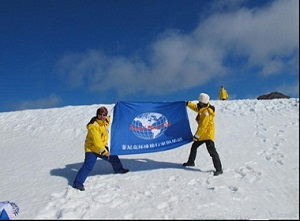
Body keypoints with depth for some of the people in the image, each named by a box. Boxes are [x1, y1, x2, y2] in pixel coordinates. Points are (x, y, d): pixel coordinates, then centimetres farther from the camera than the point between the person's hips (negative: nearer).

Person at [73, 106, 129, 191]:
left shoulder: (106, 121, -2)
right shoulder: (93, 126, -27)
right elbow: (96, 141, -29)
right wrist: (104, 151, -26)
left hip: (102, 147, 8)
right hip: (92, 148, -8)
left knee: (113, 157, 20)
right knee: (88, 166, -20)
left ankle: (119, 169, 48)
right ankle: (78, 183, -14)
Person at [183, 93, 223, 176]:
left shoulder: (206, 112, -25)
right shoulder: (204, 108, 3)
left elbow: (203, 126, -26)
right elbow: (196, 108, 26)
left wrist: (197, 135, -22)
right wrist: (188, 104, 28)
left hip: (208, 134, -11)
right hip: (203, 134, 11)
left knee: (212, 151, -13)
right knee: (194, 146, 22)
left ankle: (219, 169, -8)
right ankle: (191, 162, 39)